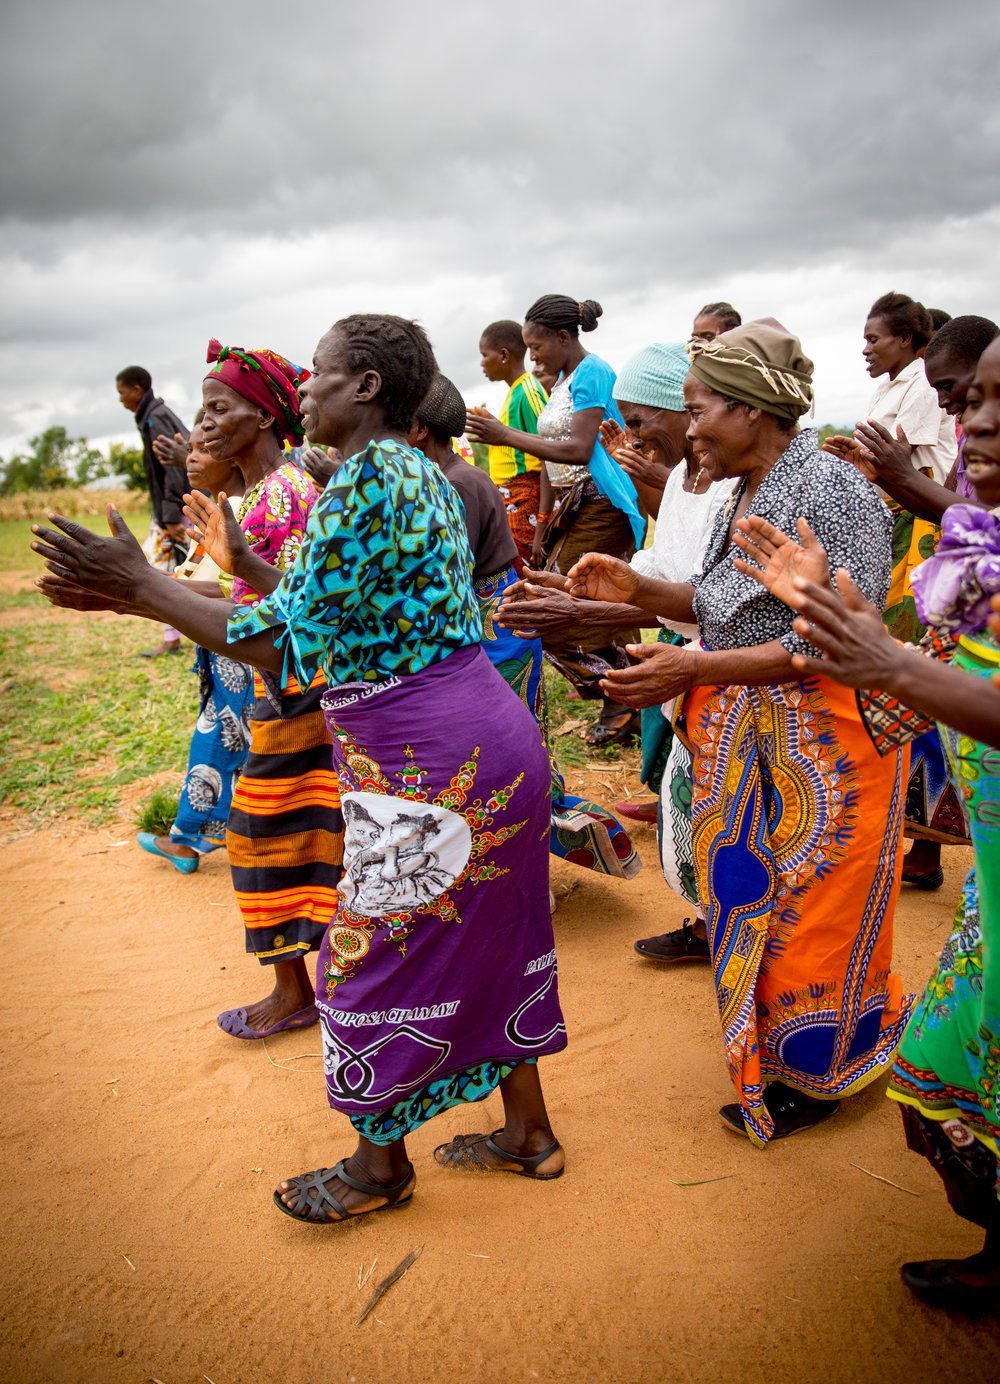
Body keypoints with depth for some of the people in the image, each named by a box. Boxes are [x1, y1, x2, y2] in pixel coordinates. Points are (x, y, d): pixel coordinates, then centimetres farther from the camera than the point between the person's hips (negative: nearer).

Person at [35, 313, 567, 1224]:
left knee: (377, 957, 8)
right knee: (486, 939, 20)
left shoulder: (366, 475, -18)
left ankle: (380, 1164, 29)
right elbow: (338, 616, 14)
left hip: (433, 768, -10)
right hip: (489, 740, 10)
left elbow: (289, 646, -19)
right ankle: (529, 1133, 36)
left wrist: (141, 586, -11)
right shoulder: (421, 472, 13)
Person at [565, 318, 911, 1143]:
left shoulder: (833, 489, -18)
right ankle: (770, 1048, 35)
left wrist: (694, 668, -28)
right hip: (742, 732, 8)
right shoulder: (747, 495, 9)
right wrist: (639, 591, 1)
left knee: (812, 911, 5)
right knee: (752, 896, 16)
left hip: (822, 741, -8)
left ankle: (819, 1072, 26)